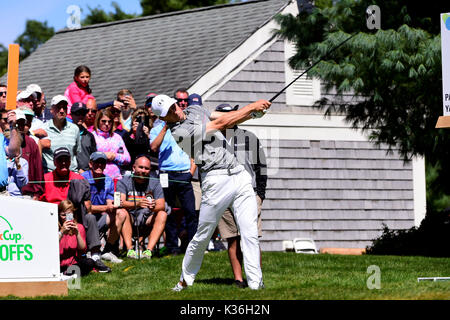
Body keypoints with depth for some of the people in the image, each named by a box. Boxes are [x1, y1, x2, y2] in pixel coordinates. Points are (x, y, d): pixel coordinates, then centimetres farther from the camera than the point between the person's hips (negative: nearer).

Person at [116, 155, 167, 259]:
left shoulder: (154, 183, 2)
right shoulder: (124, 182, -3)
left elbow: (162, 206, -10)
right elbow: (120, 202, -20)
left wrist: (153, 207, -35)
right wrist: (137, 204, -39)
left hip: (147, 221, 1)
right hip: (130, 220, -1)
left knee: (163, 214, -24)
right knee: (121, 211, -30)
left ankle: (149, 250, -33)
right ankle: (129, 249, -37)